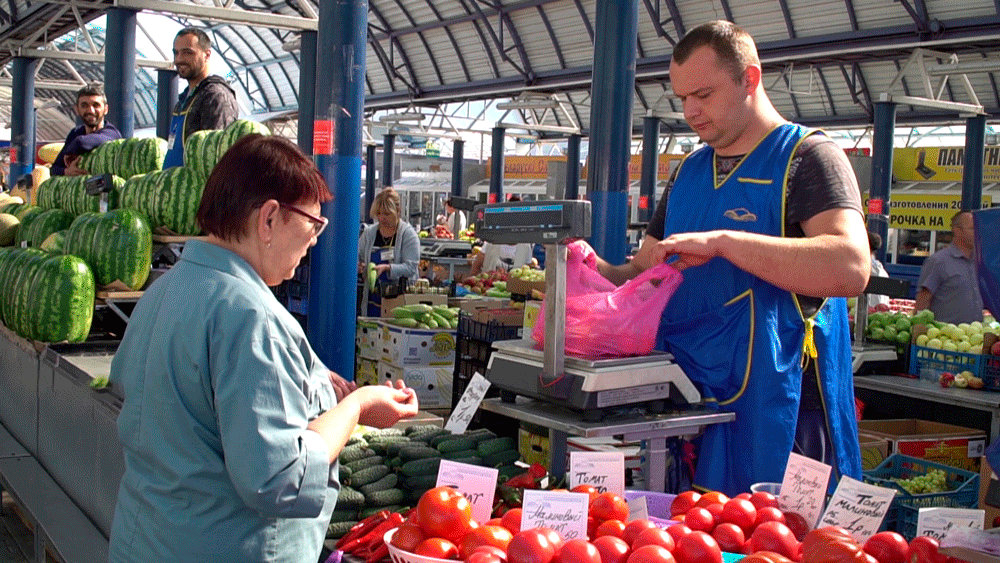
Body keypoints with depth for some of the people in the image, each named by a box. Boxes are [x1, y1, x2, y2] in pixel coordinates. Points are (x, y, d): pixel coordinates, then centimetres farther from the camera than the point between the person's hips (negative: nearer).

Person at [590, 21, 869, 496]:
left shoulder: (807, 157, -7)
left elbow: (850, 269, -23)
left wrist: (722, 240, -27)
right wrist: (599, 273, -4)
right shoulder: (688, 172, 15)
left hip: (775, 410, -6)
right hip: (685, 403, 6)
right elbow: (646, 273, 19)